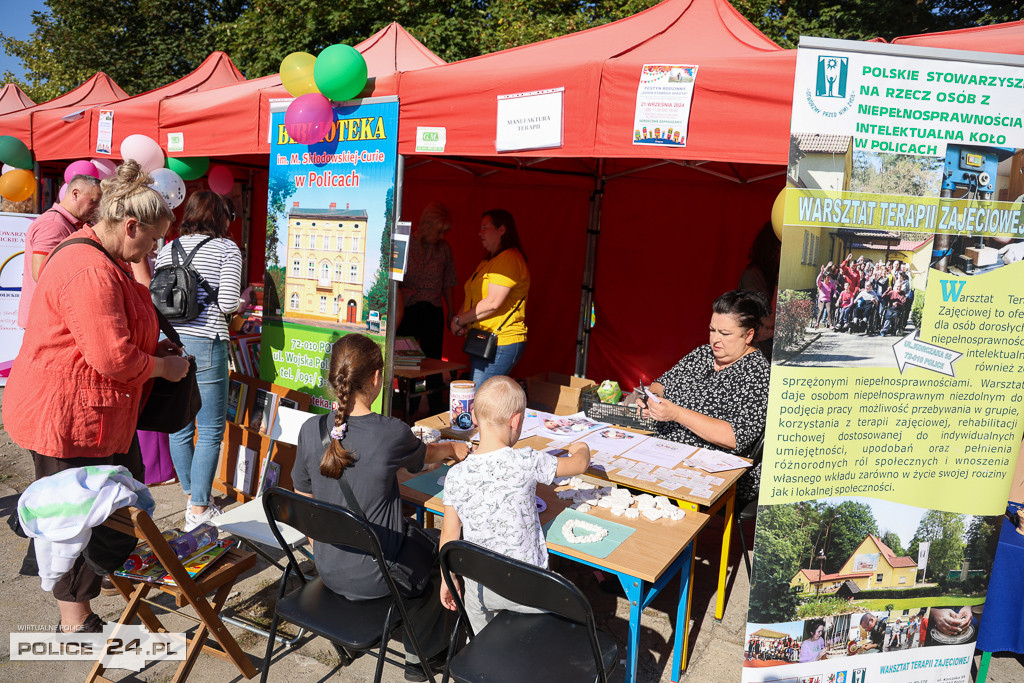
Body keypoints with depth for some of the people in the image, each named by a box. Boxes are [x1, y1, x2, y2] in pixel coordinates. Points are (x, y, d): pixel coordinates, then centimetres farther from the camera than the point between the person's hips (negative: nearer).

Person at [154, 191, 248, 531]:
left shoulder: (168, 249, 13)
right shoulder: (226, 248, -2)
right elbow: (227, 302, -12)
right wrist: (243, 302, 9)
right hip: (206, 344, -6)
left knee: (180, 427, 15)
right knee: (210, 430, 3)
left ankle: (191, 494, 31)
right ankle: (198, 509, 7)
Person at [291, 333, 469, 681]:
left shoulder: (310, 430, -11)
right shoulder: (391, 433, -22)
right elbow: (425, 454, 1)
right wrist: (454, 448, 24)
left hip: (327, 571, 5)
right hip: (374, 578, -5)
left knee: (411, 532, 30)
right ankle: (421, 652, 37)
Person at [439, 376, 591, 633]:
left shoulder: (456, 476, -13)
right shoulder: (527, 462, -19)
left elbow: (450, 535, -4)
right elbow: (580, 465, -3)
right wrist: (581, 449, 21)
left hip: (479, 585, 3)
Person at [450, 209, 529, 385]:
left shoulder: (509, 259, -13)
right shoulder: (488, 261, 21)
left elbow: (492, 303, -20)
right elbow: (472, 297, 23)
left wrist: (459, 320, -10)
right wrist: (460, 321, 3)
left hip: (501, 344, -10)